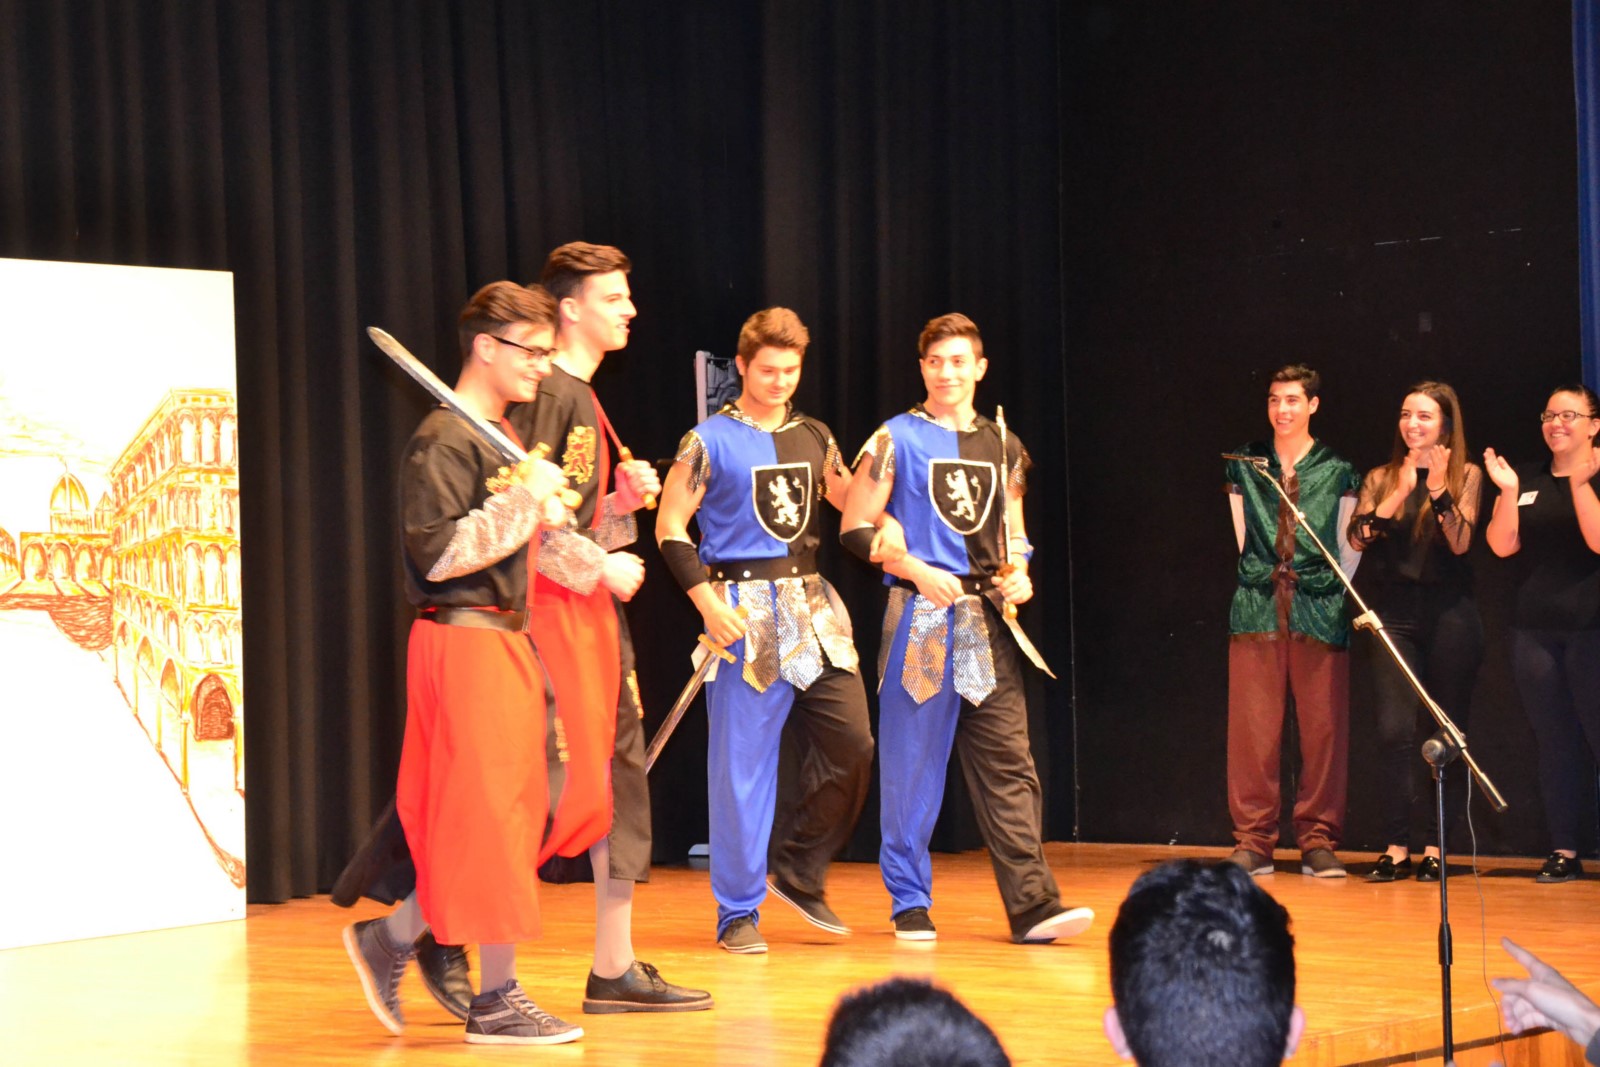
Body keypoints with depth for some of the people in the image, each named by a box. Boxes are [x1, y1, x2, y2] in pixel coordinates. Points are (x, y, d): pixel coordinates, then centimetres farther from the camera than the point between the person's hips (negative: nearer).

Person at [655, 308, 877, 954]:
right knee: (743, 761, -3)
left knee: (852, 742, -2)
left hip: (813, 608, 5)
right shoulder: (709, 442, -2)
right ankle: (738, 912, 6)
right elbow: (670, 529, -3)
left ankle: (801, 875, 17)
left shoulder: (814, 437, 14)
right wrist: (707, 601, -13)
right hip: (745, 614, -5)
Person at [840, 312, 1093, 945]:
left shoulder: (1002, 448, 15)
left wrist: (1018, 574, 3)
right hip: (920, 617, -4)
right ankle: (911, 904, 11)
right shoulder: (895, 440, 1)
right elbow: (856, 530, -2)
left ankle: (1033, 906, -7)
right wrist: (918, 571, -14)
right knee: (912, 764, 0)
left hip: (987, 621, 4)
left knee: (1007, 764, -3)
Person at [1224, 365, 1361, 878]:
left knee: (1323, 727, -1)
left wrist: (1333, 592, 6)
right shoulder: (1245, 464, 12)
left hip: (1320, 608, -1)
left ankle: (1318, 842, 5)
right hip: (1257, 607, 1)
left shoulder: (1338, 470, 7)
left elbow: (1351, 545, 11)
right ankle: (1254, 841, 3)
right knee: (1252, 726, -2)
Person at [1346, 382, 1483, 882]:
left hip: (1449, 613, -1)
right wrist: (1401, 491, -13)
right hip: (1394, 613, 1)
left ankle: (1436, 847, 9)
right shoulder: (1381, 478, 11)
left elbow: (1460, 542, -7)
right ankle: (1396, 847, -7)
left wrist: (1438, 488, -18)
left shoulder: (1466, 475, 6)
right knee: (1394, 729, -10)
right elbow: (1358, 538, -3)